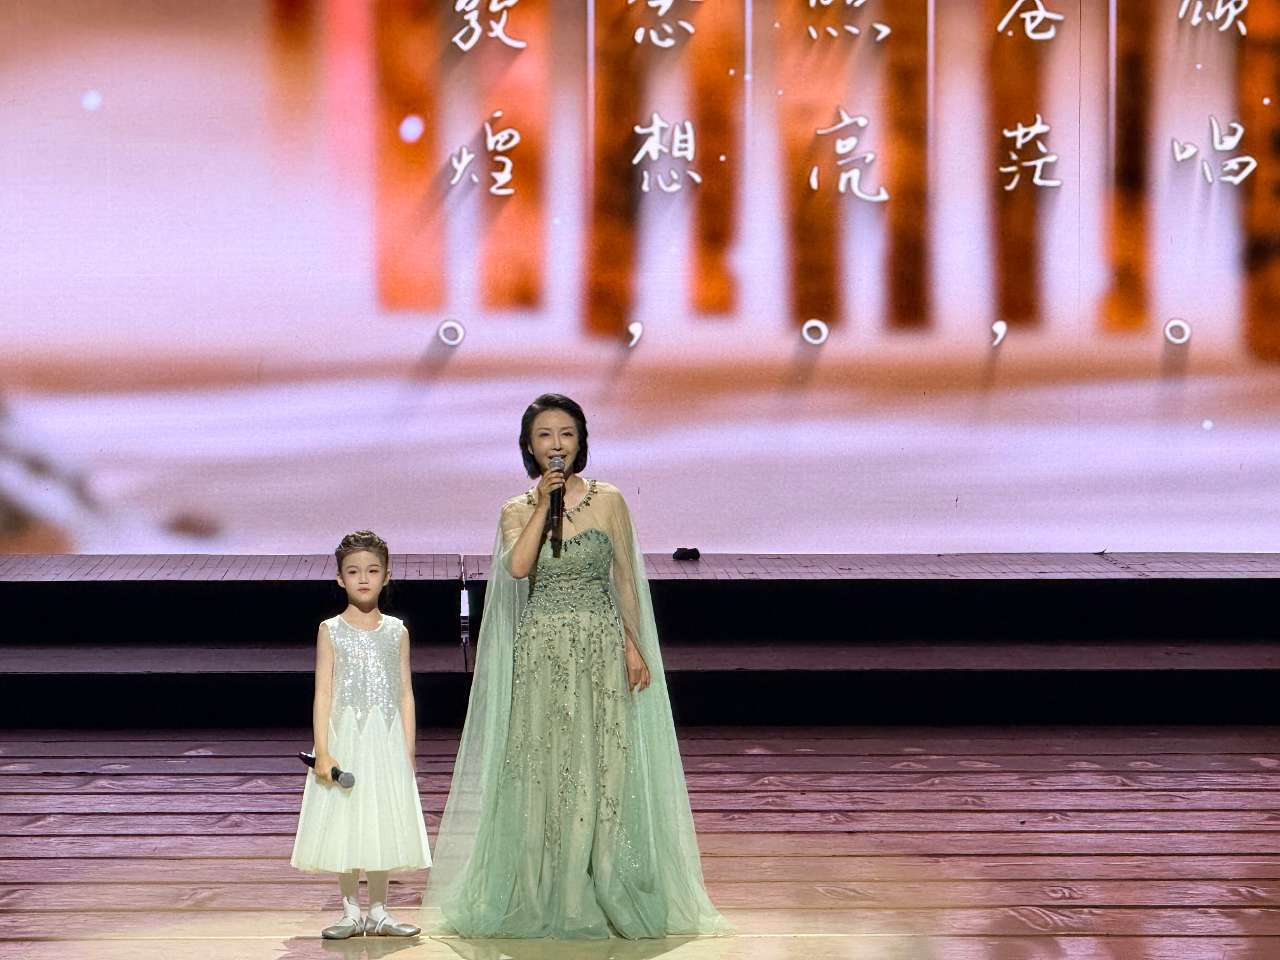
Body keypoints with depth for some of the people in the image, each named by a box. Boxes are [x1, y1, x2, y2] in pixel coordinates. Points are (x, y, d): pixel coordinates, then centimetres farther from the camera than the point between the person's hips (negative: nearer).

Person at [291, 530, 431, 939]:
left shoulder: (396, 631, 6)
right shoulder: (331, 631, 0)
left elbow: (405, 695, 6)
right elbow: (323, 694, -3)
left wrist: (408, 753, 2)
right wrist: (322, 752, -11)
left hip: (387, 740, 2)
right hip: (345, 739, -2)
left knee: (383, 823, 5)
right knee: (345, 828, 1)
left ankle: (378, 913, 15)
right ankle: (351, 912, 12)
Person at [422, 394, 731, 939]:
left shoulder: (608, 500, 4)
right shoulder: (517, 511, 5)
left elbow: (625, 579, 6)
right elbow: (517, 568, -14)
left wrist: (634, 645, -1)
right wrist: (544, 504, -12)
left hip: (600, 648, 0)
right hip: (541, 653, 0)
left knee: (601, 770, -1)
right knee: (542, 770, 1)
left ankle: (601, 895, 7)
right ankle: (543, 897, 9)